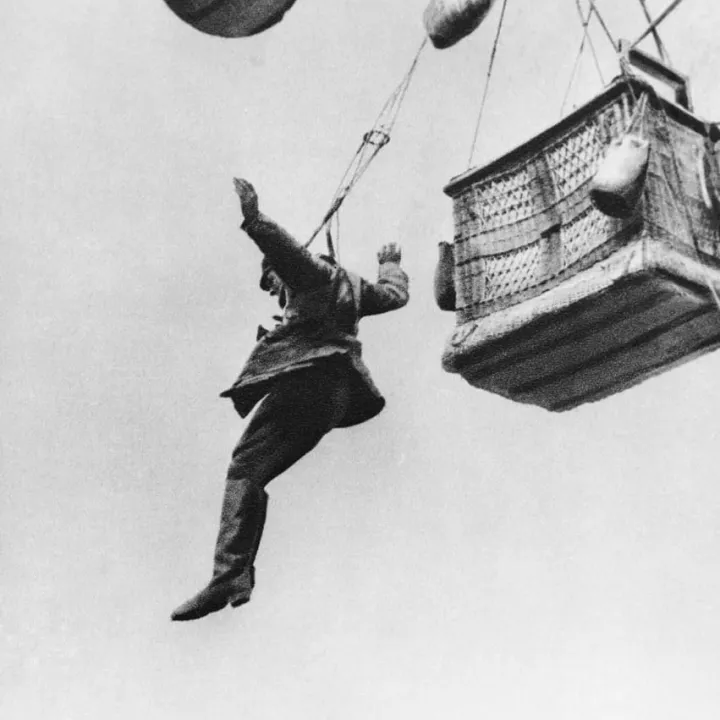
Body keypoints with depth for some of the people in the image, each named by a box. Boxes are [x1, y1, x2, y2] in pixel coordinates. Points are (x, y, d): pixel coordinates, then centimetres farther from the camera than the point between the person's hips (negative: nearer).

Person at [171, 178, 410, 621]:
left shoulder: (314, 271, 12)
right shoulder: (350, 286, 34)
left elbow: (289, 253, -10)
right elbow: (396, 295, 47)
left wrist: (254, 220, -15)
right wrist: (391, 264, 64)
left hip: (305, 377, -9)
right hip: (337, 393, 9)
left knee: (246, 467, -18)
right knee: (255, 473, 6)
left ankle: (229, 575, -34)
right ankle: (239, 574, -8)